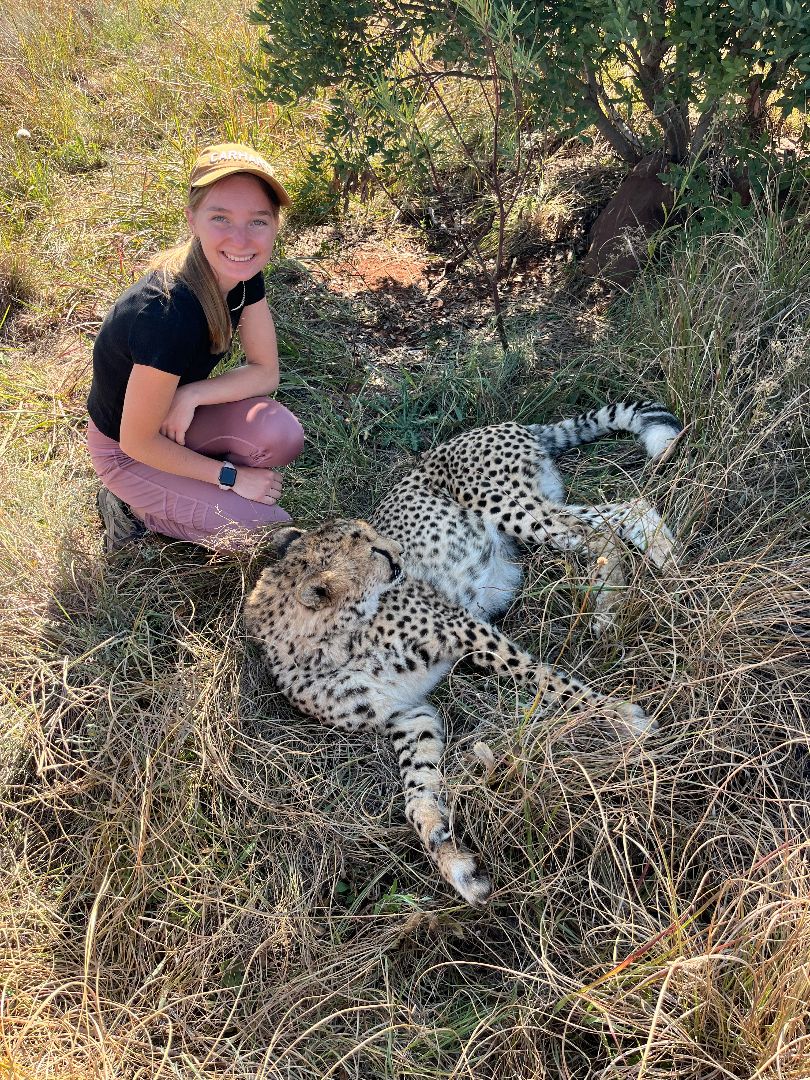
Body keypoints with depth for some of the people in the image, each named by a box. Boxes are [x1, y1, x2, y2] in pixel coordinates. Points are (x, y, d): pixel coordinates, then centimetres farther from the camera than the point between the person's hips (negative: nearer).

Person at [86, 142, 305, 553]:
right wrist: (230, 476, -17)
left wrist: (190, 395, -24)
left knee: (282, 436, -22)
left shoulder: (242, 272, -15)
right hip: (127, 450, -6)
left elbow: (266, 372, -6)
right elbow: (137, 441, -26)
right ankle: (134, 505, 3)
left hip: (177, 415, 6)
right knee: (272, 533, -16)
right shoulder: (170, 315, -37)